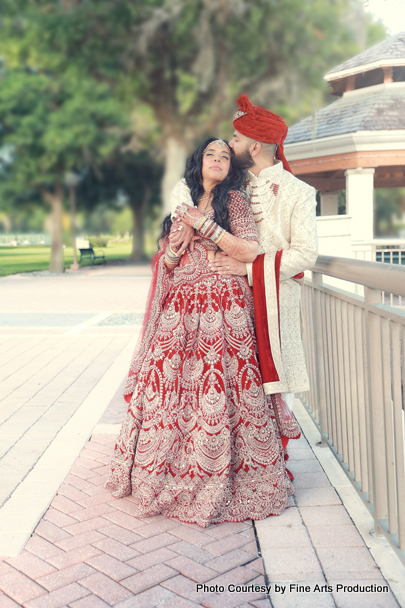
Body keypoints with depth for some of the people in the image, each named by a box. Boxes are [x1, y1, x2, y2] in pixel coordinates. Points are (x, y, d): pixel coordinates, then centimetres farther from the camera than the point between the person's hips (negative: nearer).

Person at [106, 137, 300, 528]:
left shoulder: (234, 201, 5)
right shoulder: (184, 205, 19)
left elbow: (249, 251, -9)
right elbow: (165, 262, 19)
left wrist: (204, 224, -9)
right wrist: (179, 236, -1)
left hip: (222, 313, -4)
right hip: (179, 311, 5)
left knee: (217, 393, -7)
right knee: (167, 385, 0)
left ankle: (222, 483, 7)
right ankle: (165, 474, 16)